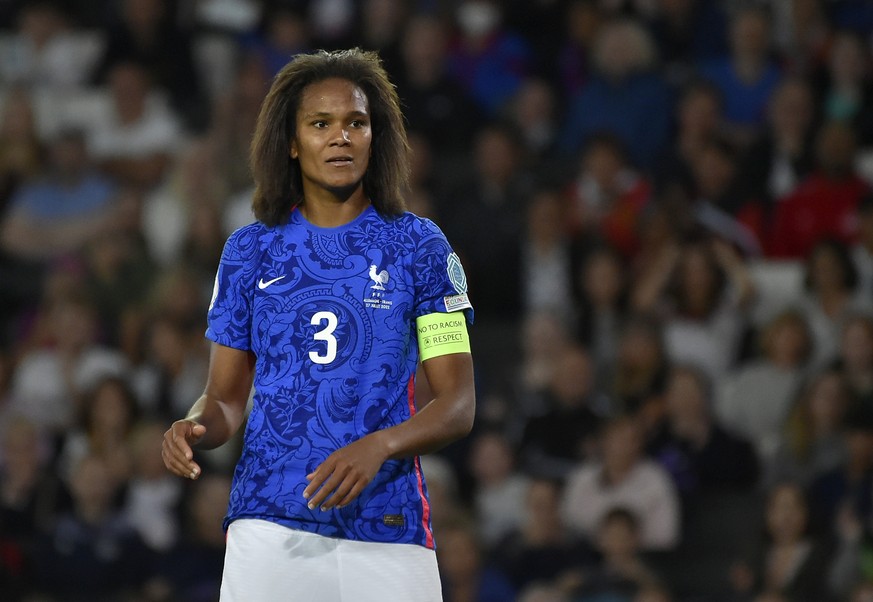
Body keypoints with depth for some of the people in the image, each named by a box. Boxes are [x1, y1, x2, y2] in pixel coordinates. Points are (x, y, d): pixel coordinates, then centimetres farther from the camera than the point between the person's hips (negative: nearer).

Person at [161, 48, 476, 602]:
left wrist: (379, 447, -18)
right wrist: (197, 428, -9)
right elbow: (228, 395, 14)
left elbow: (458, 405, 0)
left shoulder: (419, 245, 4)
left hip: (388, 531, -1)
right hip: (269, 526, 1)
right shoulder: (250, 250, 10)